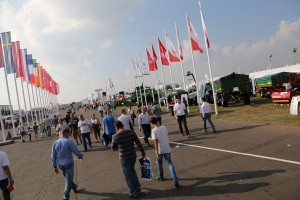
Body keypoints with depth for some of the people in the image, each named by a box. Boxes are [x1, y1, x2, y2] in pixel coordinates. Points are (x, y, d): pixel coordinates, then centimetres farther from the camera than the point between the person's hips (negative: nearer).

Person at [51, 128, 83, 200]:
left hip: (60, 164, 6)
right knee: (69, 180, 8)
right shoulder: (69, 141, -16)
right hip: (68, 163, -6)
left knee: (67, 177, 26)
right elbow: (76, 151, -13)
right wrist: (80, 156, 8)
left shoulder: (55, 143, 1)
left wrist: (55, 166, 12)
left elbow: (53, 156, 4)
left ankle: (74, 187, 48)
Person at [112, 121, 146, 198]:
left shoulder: (115, 136, -13)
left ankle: (134, 192, 20)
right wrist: (143, 152, 7)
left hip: (124, 158, -3)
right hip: (133, 156, 4)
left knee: (128, 175, 13)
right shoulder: (131, 132, -7)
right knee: (132, 170, 28)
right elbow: (138, 143, -3)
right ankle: (138, 187, 32)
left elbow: (113, 148, 3)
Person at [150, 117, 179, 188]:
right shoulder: (164, 127, -1)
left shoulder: (154, 130, -16)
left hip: (160, 150, -3)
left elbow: (156, 142, -19)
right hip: (167, 149, 4)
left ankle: (161, 177, 39)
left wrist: (157, 153, -17)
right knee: (170, 164, 5)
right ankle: (175, 180, -4)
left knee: (159, 164, 20)